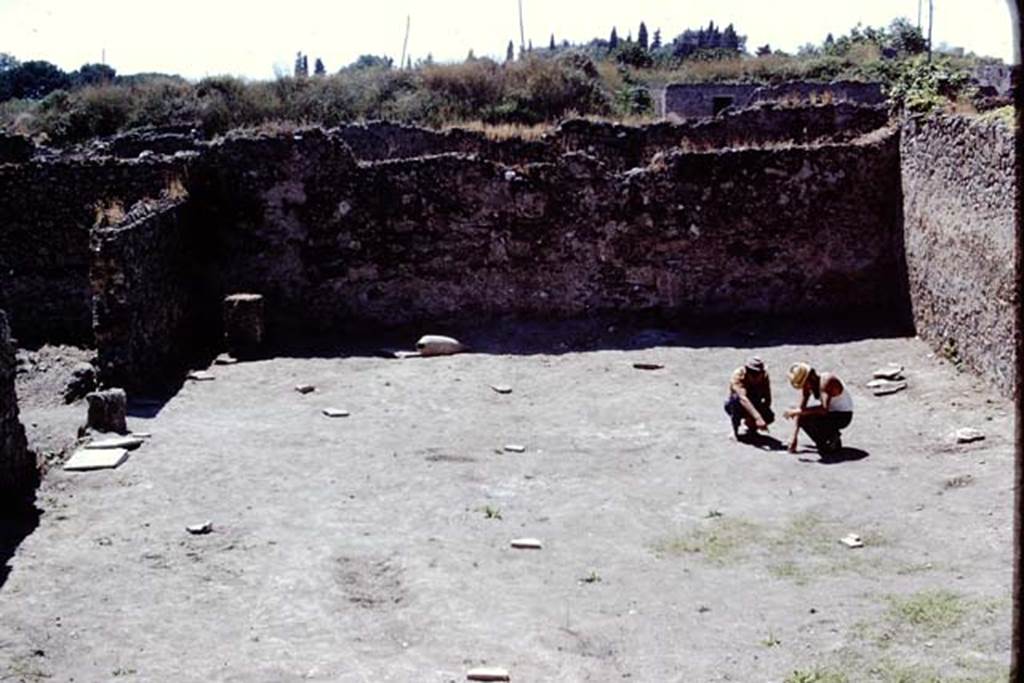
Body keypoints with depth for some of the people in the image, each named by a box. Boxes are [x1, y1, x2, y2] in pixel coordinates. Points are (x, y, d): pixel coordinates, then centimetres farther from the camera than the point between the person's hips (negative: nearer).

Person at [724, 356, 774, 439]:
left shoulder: (764, 376, -19)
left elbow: (768, 400, -20)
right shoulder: (738, 375, -32)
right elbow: (743, 399, -45)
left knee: (770, 417, -25)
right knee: (737, 398, -37)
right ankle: (735, 430, -17)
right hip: (733, 405, -3)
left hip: (754, 406, 3)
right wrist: (757, 417, -56)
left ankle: (751, 426, 9)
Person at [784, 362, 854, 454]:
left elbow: (824, 409, -40)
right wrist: (794, 438, -5)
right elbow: (801, 409, -1)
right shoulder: (808, 386, -3)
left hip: (843, 416, -9)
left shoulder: (826, 381, -28)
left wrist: (797, 411, -36)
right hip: (831, 413, 9)